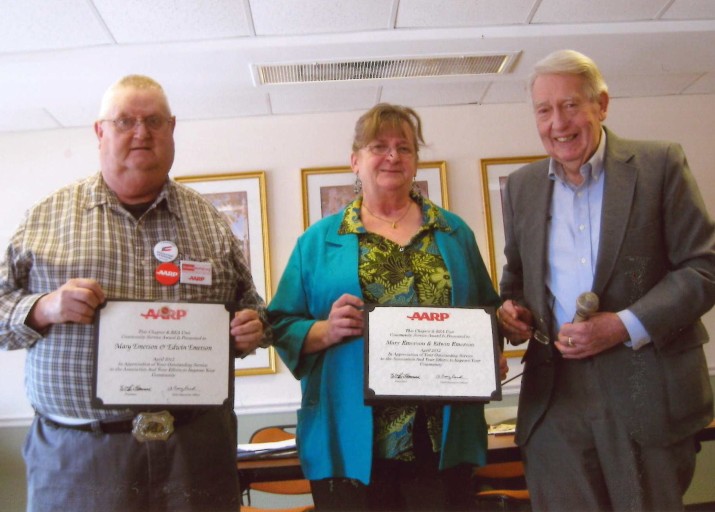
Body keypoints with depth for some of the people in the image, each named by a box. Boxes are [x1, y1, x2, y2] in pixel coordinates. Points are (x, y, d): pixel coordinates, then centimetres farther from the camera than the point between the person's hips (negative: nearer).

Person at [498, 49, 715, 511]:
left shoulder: (660, 164, -1)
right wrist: (510, 311, -2)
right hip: (554, 399, 3)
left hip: (648, 392, -2)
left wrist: (624, 326, -16)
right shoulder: (522, 186, 11)